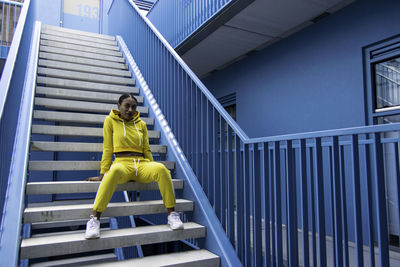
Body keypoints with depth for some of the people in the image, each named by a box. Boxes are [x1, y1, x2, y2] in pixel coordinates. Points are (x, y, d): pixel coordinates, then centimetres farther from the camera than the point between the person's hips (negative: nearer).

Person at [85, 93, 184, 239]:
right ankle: (95, 219, -35)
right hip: (122, 163, -3)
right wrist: (102, 173, 4)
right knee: (115, 171, -41)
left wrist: (152, 171, 14)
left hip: (142, 164, 3)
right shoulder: (110, 121, 10)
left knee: (161, 168, -31)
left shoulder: (141, 124, 17)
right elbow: (107, 149, 7)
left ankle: (172, 213, -21)